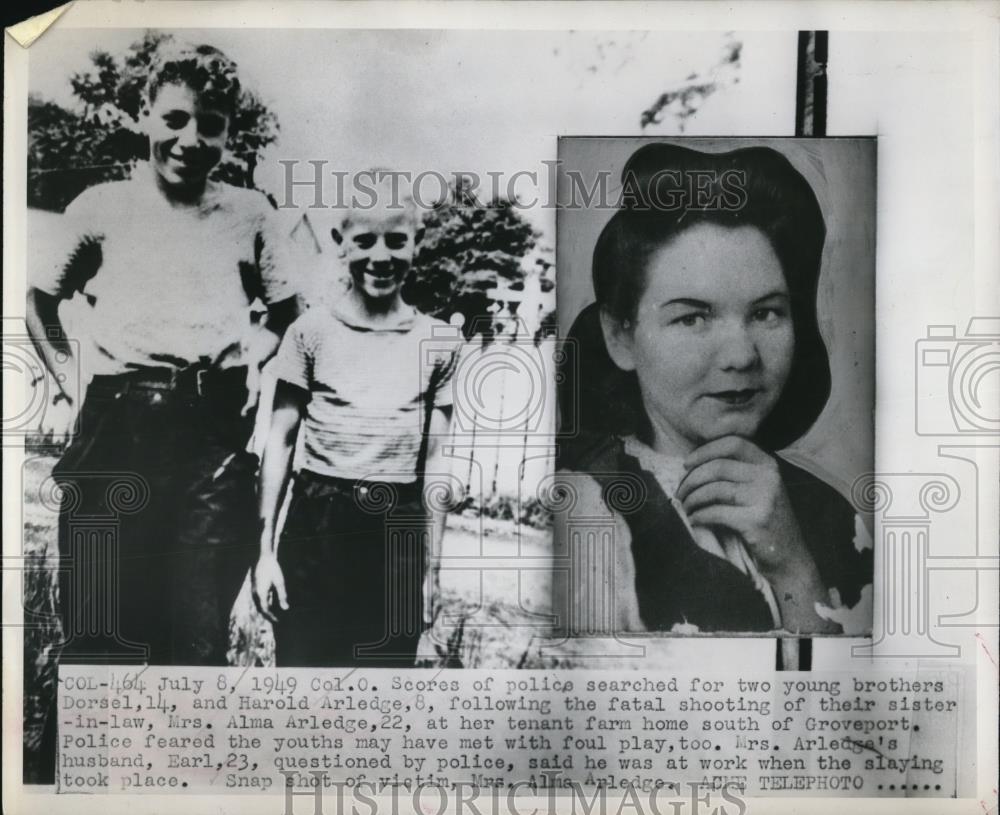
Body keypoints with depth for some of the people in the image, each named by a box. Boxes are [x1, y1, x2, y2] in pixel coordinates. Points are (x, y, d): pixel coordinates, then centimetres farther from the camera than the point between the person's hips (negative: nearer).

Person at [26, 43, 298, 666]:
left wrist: (254, 357, 4)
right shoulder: (102, 206, 9)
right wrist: (66, 373, 8)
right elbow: (41, 297, 20)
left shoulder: (250, 214, 10)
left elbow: (288, 308, 20)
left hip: (215, 435, 0)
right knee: (98, 630, 5)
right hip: (117, 429, 0)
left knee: (200, 637, 4)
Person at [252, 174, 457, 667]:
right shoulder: (312, 331, 0)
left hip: (398, 533, 2)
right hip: (317, 527, -1)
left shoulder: (435, 343, 5)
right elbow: (280, 440, 2)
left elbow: (434, 461, 7)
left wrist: (431, 567, 6)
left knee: (389, 663, 8)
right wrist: (266, 549, -2)